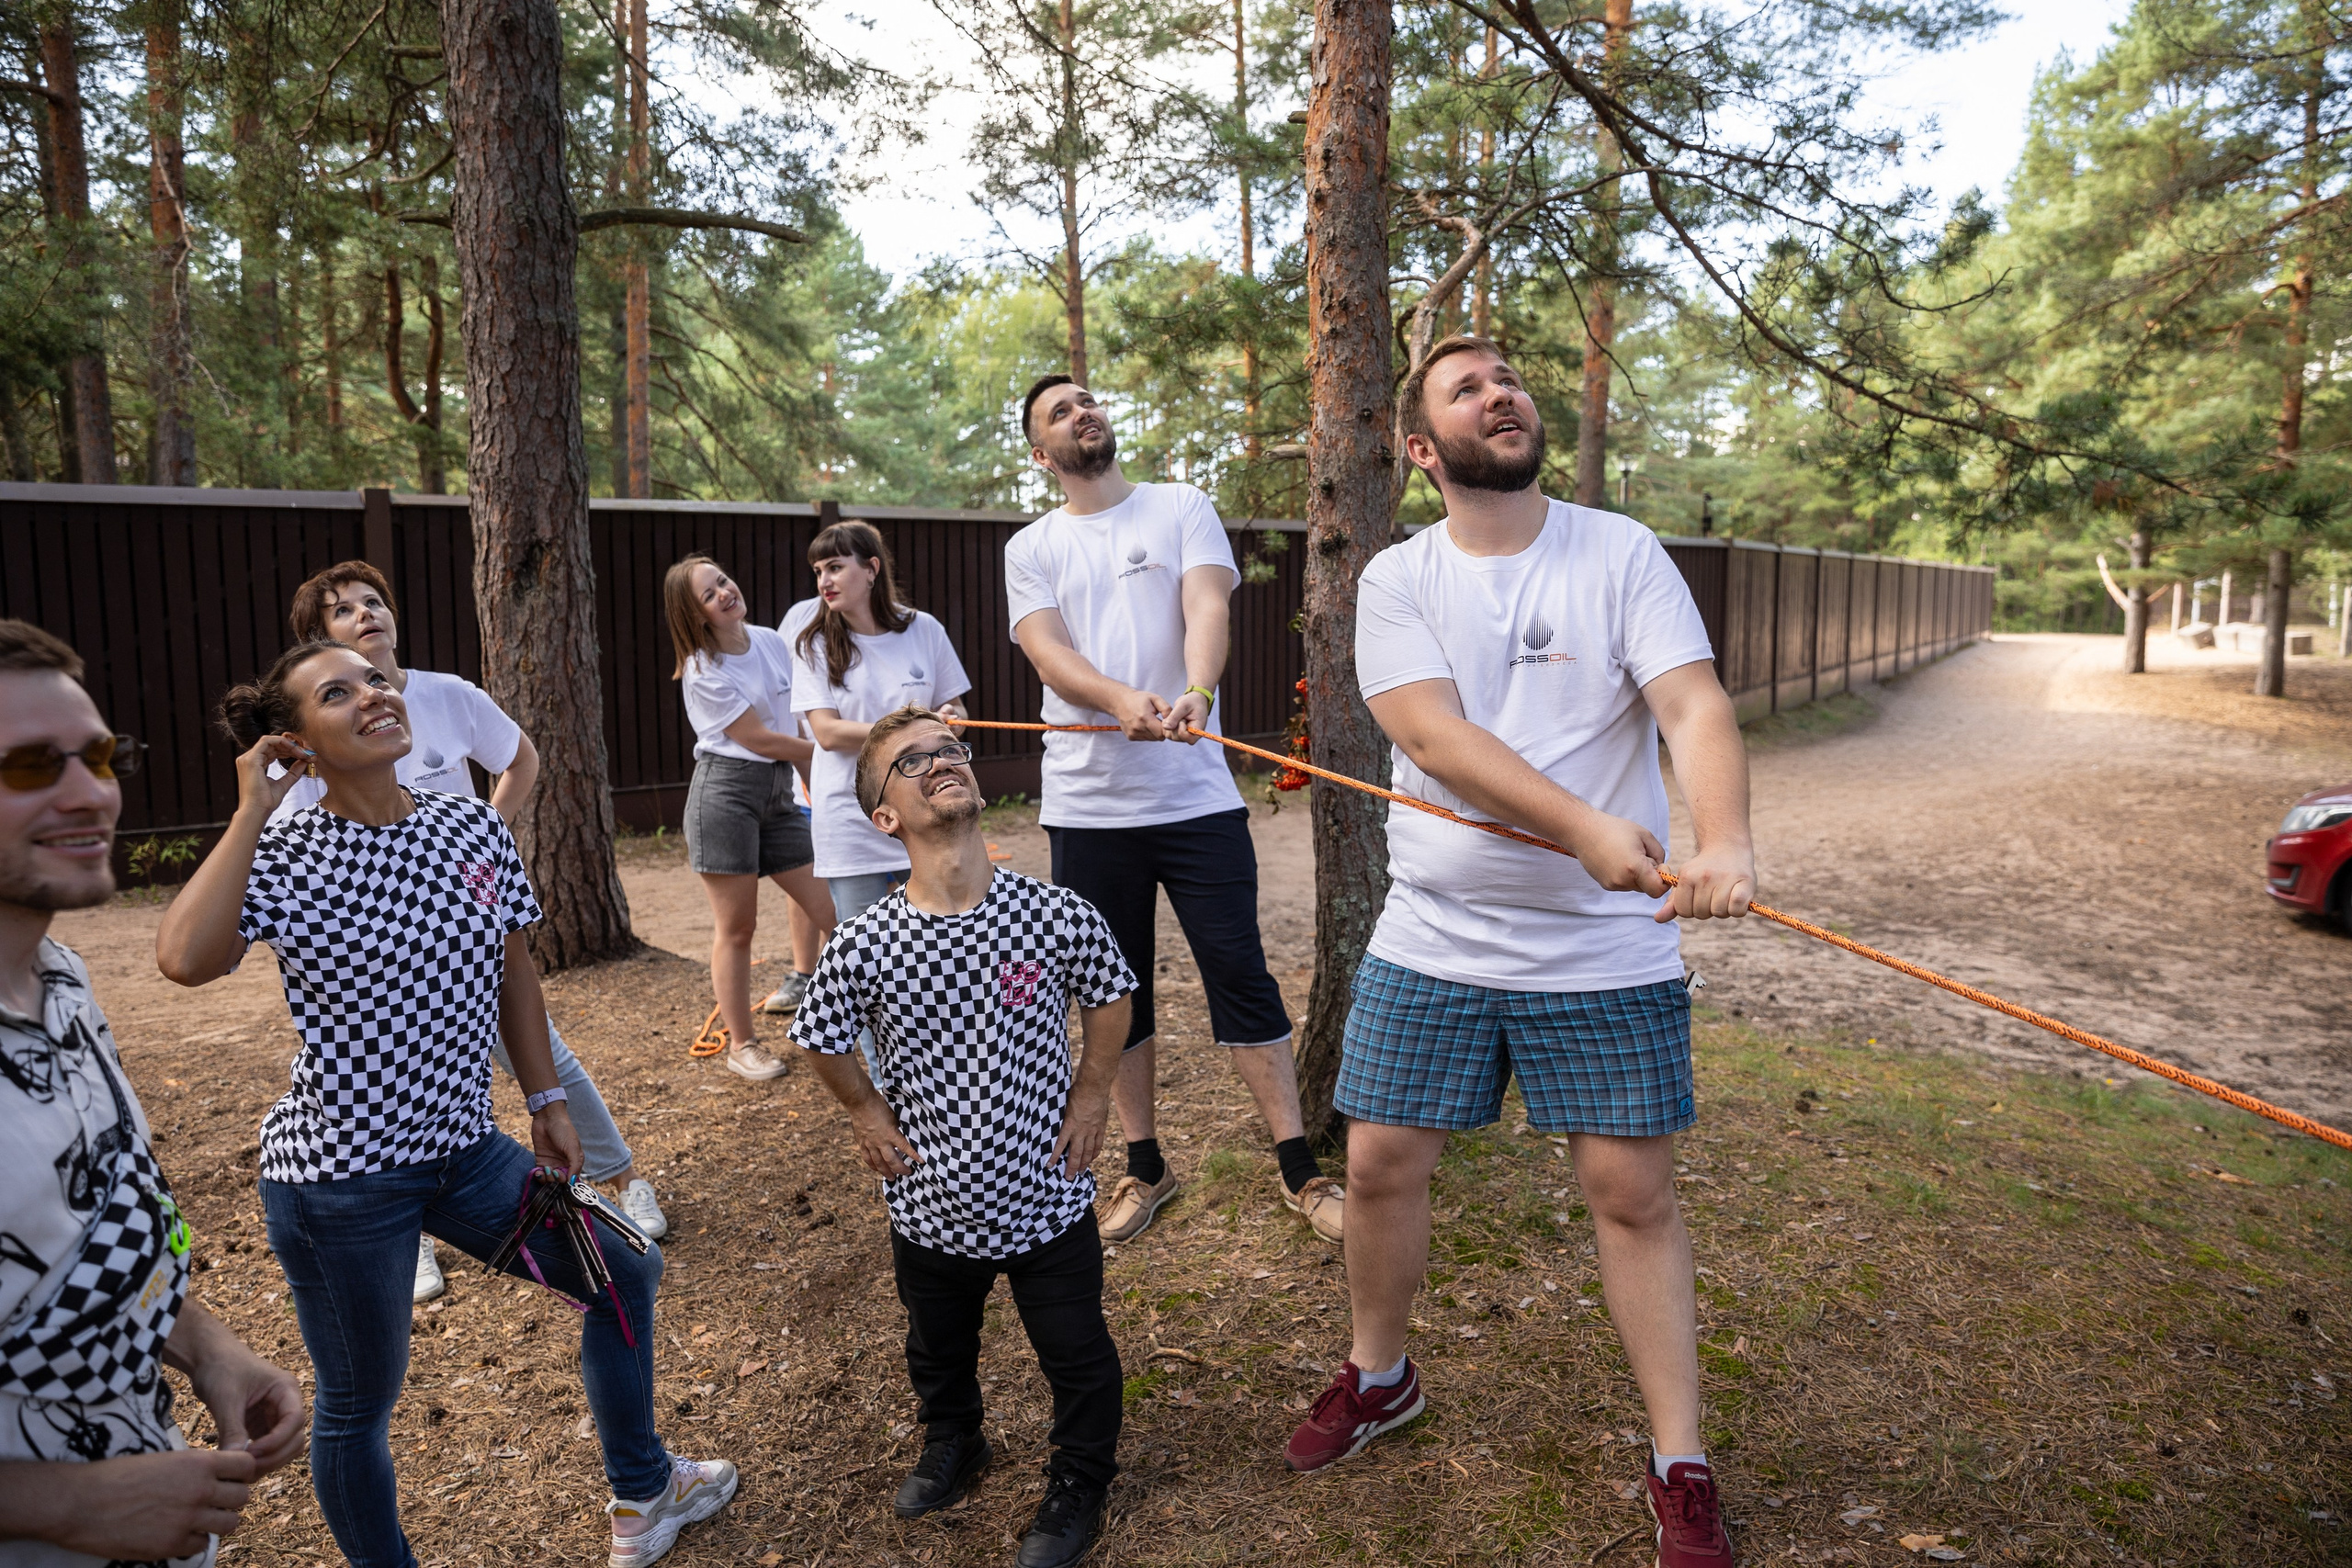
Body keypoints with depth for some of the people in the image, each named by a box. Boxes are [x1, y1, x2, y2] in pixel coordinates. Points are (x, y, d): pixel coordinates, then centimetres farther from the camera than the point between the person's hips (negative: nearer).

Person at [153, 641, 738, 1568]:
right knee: (359, 1404, 12)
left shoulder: (474, 828, -2)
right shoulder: (284, 858, -14)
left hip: (463, 1148, 6)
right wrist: (250, 811, -24)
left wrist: (546, 1101, 12)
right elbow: (185, 959, -34)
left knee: (624, 1273, 17)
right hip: (337, 1174, -6)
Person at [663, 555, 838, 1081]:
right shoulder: (702, 672, -10)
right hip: (725, 793, -6)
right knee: (736, 927, 2)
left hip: (778, 791, 6)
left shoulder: (771, 642, 8)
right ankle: (742, 1045, 16)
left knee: (837, 909, 2)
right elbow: (759, 739, -12)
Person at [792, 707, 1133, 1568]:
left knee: (1077, 1357, 16)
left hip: (1048, 1196, -1)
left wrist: (1091, 1093, -1)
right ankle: (950, 1447, 57)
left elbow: (1111, 995, 1)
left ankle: (1079, 1482, 44)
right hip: (933, 1203, 1)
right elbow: (819, 1038, 1)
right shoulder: (864, 946, -19)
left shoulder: (1058, 917, -19)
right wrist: (868, 1114, 0)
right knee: (937, 1352, 27)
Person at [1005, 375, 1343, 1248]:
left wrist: (1196, 694, -32)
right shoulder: (1030, 550, 8)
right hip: (1086, 807, 2)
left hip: (1196, 796, -2)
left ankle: (1299, 1169, 13)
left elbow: (1206, 609, -10)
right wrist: (1126, 700, -29)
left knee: (1241, 977, 0)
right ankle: (1145, 1167, 27)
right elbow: (1049, 652, -8)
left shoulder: (1182, 509, 6)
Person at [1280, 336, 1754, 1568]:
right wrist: (1587, 828, -29)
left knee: (1632, 1191, 4)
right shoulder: (1397, 581, 0)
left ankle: (1681, 1467, 24)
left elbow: (1695, 707, -13)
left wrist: (1725, 839, -33)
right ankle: (1377, 1377, 37)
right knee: (1380, 1163, 9)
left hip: (1606, 955, -1)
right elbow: (1436, 736, -15)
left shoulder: (1621, 553, -1)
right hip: (1429, 943, 2)